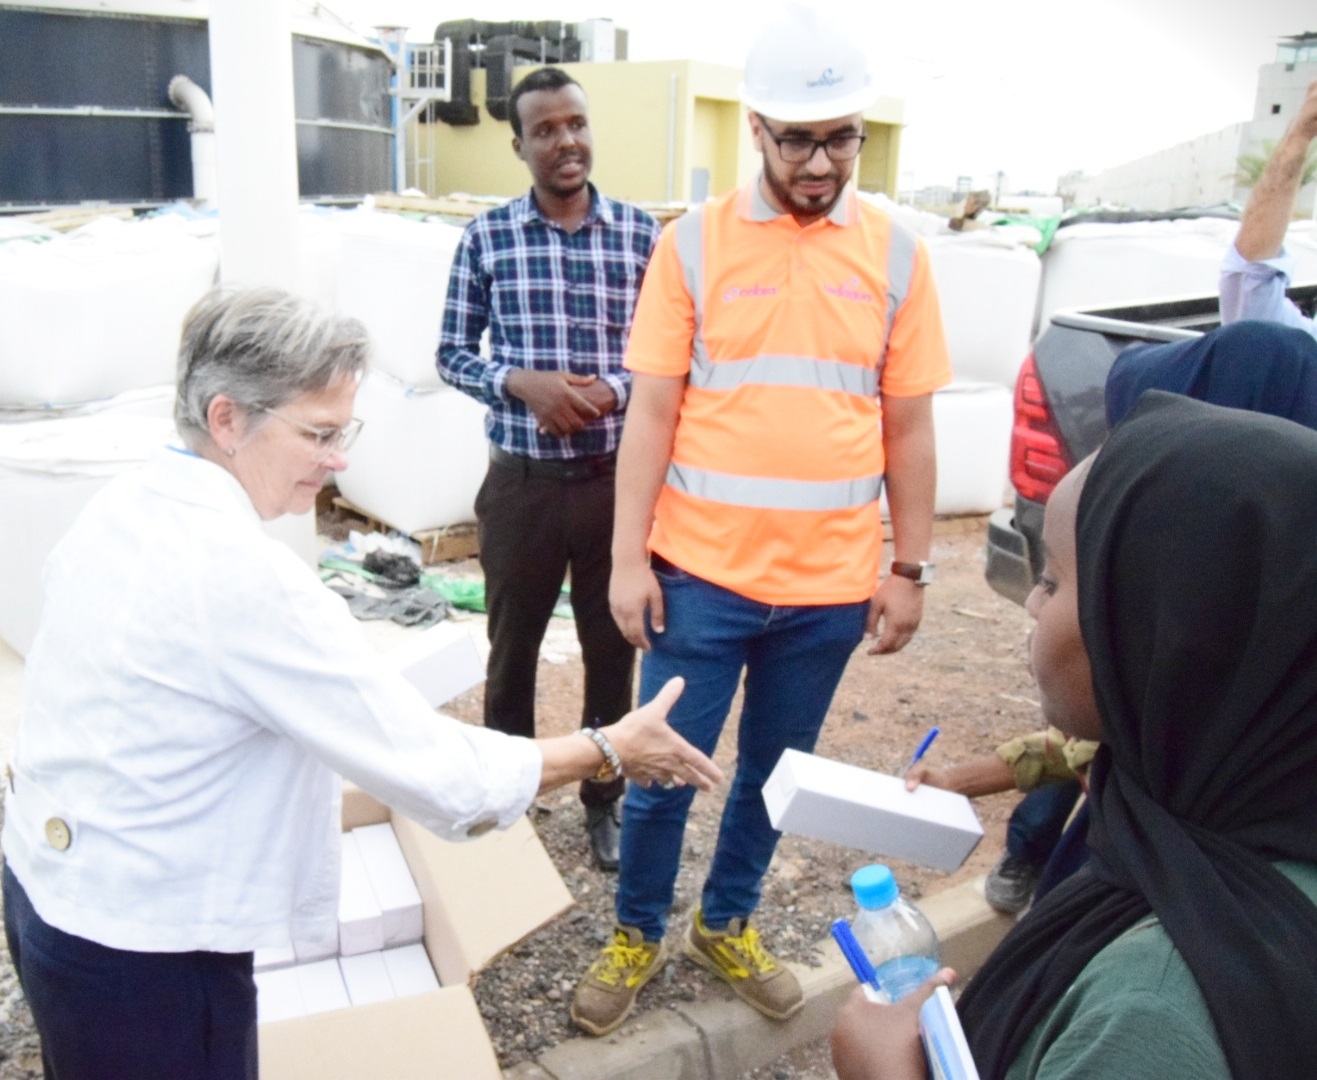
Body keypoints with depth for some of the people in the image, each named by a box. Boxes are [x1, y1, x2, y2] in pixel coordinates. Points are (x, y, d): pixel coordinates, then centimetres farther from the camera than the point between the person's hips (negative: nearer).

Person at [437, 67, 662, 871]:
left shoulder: (641, 233, -2)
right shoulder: (486, 238, -3)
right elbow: (453, 355, 2)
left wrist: (614, 391, -16)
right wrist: (522, 383, -16)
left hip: (617, 479, 1)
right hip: (521, 483, 0)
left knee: (614, 647, 13)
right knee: (513, 646, 15)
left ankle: (606, 799, 34)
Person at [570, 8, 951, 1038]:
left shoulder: (896, 253, 1)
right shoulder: (694, 241, -3)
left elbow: (908, 429, 4)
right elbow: (652, 413, -3)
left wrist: (910, 570, 4)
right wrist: (628, 558, -6)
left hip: (831, 583, 2)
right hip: (700, 574, -1)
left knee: (775, 772, 17)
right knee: (662, 774, 9)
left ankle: (727, 924, 41)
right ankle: (637, 936, 34)